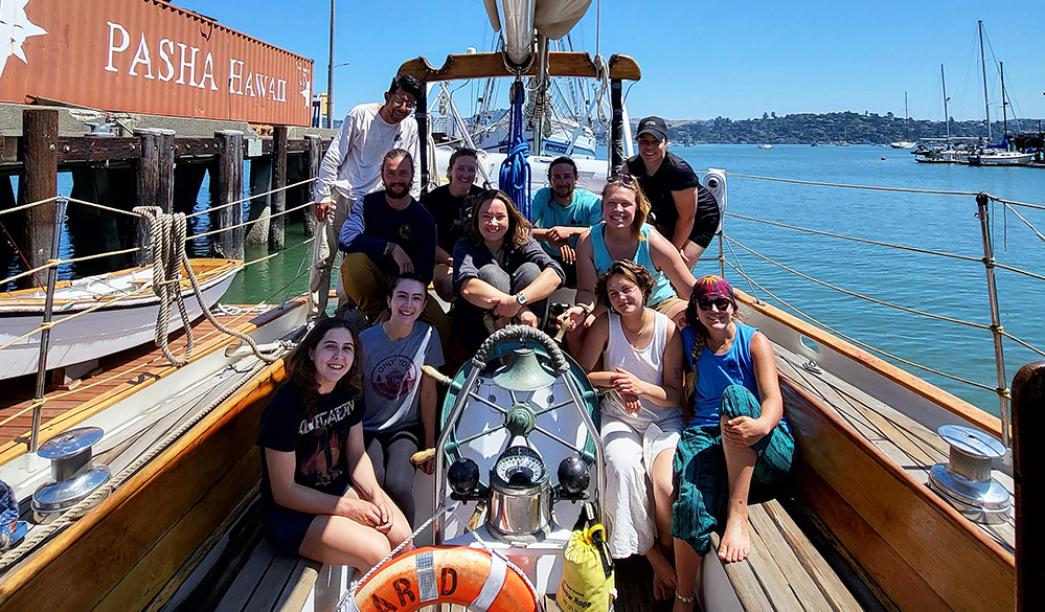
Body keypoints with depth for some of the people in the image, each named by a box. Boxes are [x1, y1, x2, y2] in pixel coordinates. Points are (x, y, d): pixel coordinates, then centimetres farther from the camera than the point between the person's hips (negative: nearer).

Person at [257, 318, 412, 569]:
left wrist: (376, 495, -11)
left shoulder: (349, 391, -3)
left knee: (400, 534, -14)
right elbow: (284, 492, -20)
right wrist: (349, 508, -19)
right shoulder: (286, 405, -24)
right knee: (376, 551, -22)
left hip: (339, 488, 6)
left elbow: (356, 454, 6)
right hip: (291, 512, -6)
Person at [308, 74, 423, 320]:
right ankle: (315, 317, 9)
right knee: (323, 259, -2)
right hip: (338, 196, -2)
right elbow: (333, 157, -7)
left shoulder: (410, 127, 1)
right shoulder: (360, 115, -9)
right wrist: (323, 196, -9)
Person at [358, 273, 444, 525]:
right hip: (368, 430, 0)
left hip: (406, 429, 1)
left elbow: (428, 393, -1)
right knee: (372, 483, -29)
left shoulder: (427, 336, -6)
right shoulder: (366, 340, -11)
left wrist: (430, 443, 1)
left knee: (398, 486, -26)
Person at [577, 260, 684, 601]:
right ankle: (650, 554, -12)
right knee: (623, 467, -32)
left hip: (664, 418, 0)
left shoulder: (669, 330, -6)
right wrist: (616, 378, -16)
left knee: (666, 484, -27)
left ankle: (668, 554, 2)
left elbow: (675, 395, -4)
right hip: (619, 417, 1)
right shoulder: (606, 324, -4)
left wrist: (642, 387, -21)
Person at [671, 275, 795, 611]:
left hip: (766, 449, -1)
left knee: (735, 394, -34)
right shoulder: (689, 340, 15)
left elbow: (773, 399, -8)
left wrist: (762, 425, -32)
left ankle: (738, 516, -38)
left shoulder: (754, 341, 6)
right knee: (690, 500, -33)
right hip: (706, 437, 1)